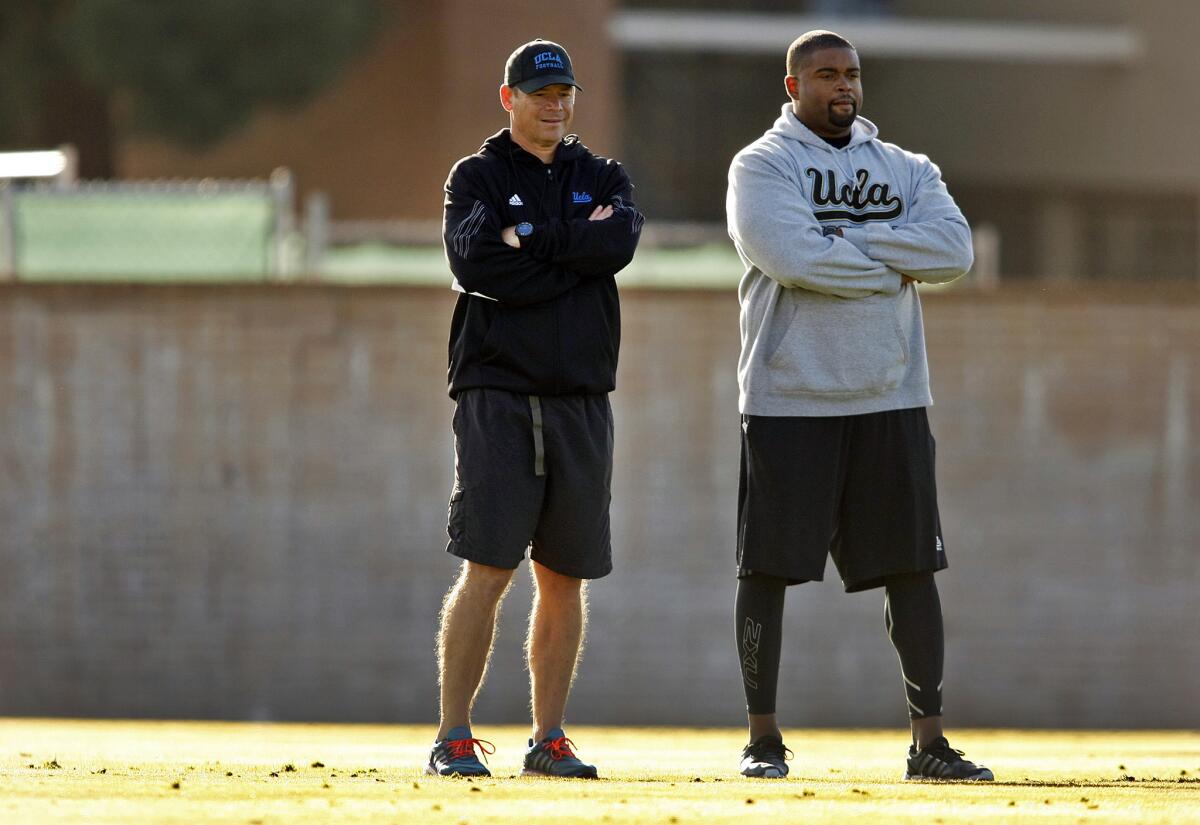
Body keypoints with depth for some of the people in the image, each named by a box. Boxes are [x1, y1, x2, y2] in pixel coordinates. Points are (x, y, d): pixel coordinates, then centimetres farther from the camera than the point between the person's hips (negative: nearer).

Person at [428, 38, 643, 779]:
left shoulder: (603, 179, 14)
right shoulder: (477, 177, 5)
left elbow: (621, 242, -8)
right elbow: (475, 263, -14)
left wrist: (530, 238, -9)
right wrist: (578, 250, -8)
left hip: (581, 400, 4)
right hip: (497, 393, -4)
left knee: (566, 578, 6)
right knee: (487, 571, -10)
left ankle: (549, 739, 12)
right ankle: (454, 738, -8)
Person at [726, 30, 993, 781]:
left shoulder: (907, 171, 13)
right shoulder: (763, 166, -1)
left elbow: (954, 248, -6)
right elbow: (793, 255, -19)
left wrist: (845, 242, -12)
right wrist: (892, 265, -10)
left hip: (891, 402, 4)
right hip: (789, 402, -4)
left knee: (912, 569, 3)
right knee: (768, 566, -1)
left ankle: (929, 740, 7)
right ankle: (764, 738, 8)